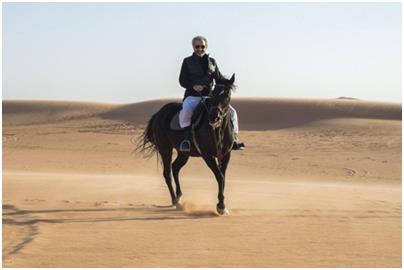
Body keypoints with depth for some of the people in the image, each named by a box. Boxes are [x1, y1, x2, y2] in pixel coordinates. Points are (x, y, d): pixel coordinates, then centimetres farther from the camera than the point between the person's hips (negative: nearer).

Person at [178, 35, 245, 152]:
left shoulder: (212, 62, 14)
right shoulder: (187, 62, 5)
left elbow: (219, 78, 15)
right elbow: (182, 80, 0)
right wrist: (193, 86, -19)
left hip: (209, 96, 4)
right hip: (192, 96, -4)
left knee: (231, 111, -7)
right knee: (186, 110, -38)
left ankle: (233, 139, 3)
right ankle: (187, 138, -31)